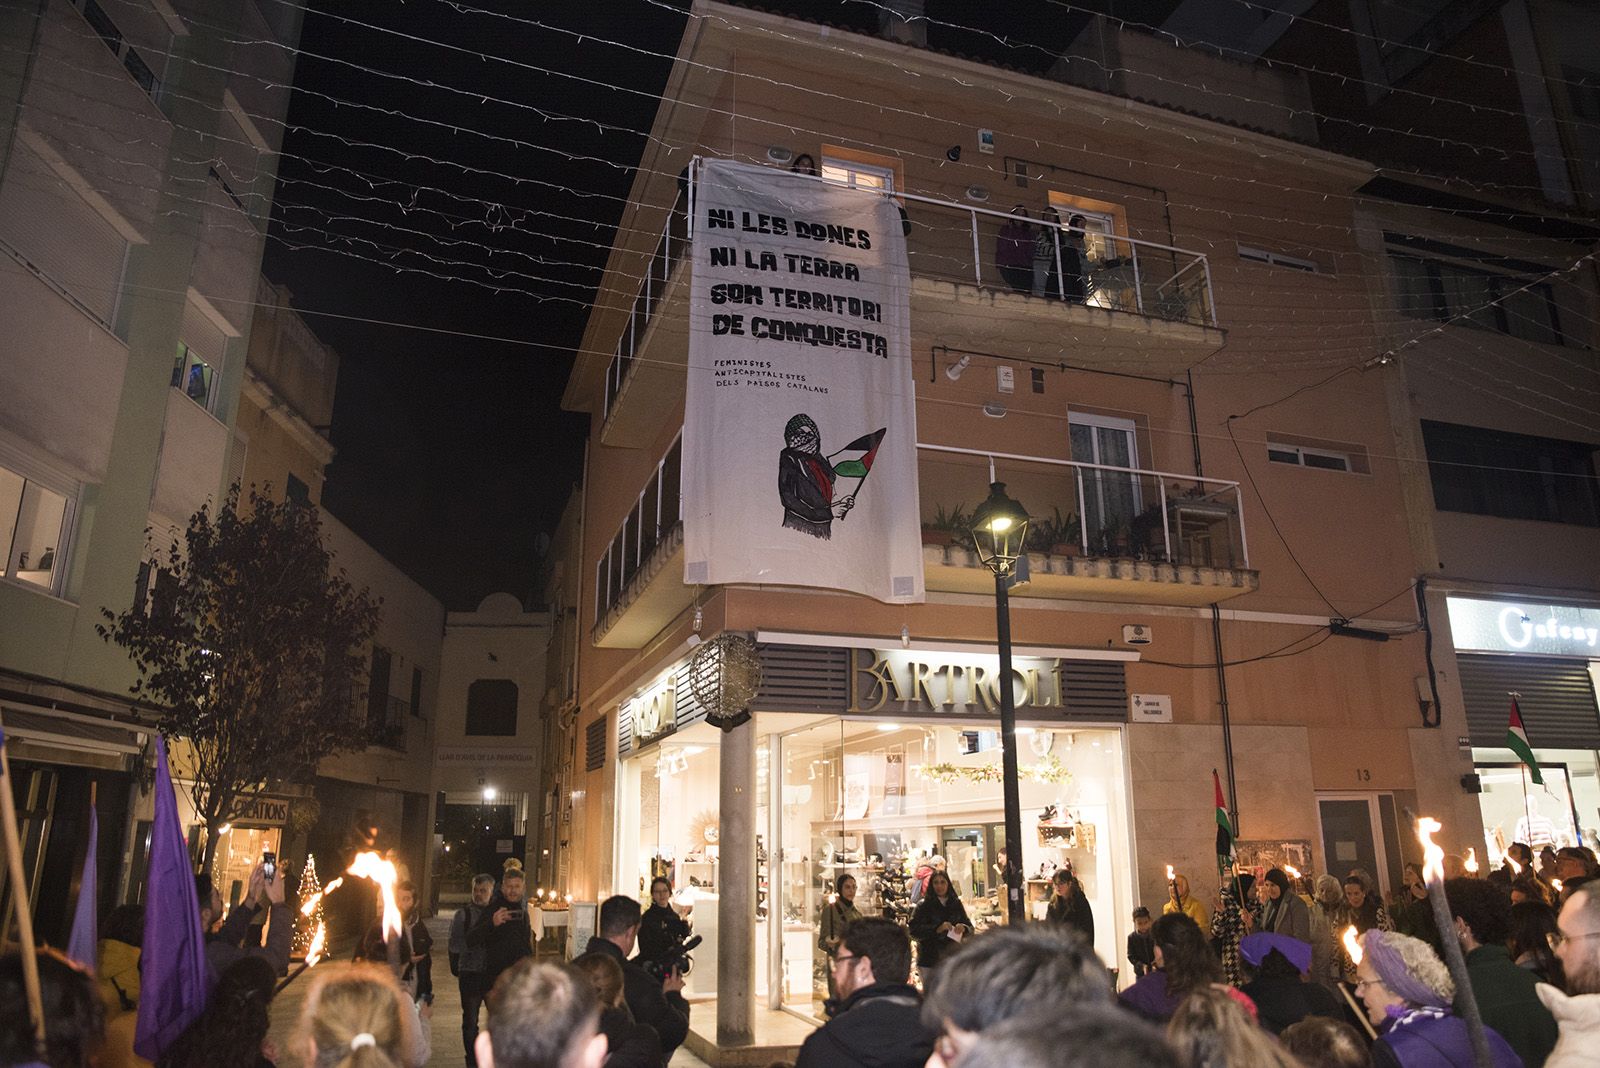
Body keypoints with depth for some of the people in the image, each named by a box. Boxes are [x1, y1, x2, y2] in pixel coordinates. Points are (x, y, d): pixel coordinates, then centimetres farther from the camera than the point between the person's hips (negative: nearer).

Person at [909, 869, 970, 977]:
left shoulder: (956, 904, 7)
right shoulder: (924, 905, -3)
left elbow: (970, 927, 10)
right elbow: (914, 929, -12)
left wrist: (963, 928, -13)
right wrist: (937, 929, -23)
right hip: (930, 959, -3)